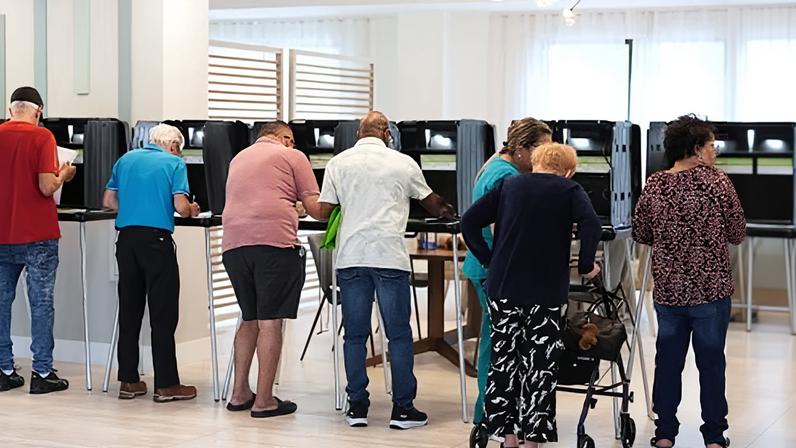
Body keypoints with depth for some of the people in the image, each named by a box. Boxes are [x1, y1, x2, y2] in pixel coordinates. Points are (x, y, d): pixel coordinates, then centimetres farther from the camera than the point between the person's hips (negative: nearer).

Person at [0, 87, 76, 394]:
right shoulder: (42, 137, -10)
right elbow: (47, 187, -17)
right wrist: (63, 175, 3)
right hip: (37, 235, -4)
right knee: (41, 303, 2)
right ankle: (42, 373, 3)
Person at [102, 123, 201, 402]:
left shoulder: (126, 160, 16)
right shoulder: (174, 163, 1)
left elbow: (108, 201, 16)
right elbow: (180, 206, -9)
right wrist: (192, 210, 12)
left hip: (126, 237, 5)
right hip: (156, 239, -5)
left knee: (129, 310, 10)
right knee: (163, 314, -1)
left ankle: (129, 381, 13)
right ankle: (166, 385, 1)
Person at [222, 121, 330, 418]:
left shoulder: (238, 158, 27)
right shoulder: (293, 156, 8)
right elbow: (314, 207, 3)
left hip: (233, 243, 6)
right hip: (274, 241, -6)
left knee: (250, 320, 17)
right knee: (270, 322, -3)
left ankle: (240, 394, 19)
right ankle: (264, 401, -2)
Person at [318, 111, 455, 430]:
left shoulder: (338, 163, 8)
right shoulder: (403, 164, 7)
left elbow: (325, 210, 9)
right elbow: (430, 201, 21)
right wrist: (445, 211, 44)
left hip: (351, 256, 2)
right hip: (389, 257, -2)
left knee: (355, 335, 9)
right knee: (399, 335, 4)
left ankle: (357, 407, 12)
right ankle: (403, 409, 6)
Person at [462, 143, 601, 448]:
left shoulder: (508, 185, 12)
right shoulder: (569, 190, 2)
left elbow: (469, 222, 7)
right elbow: (591, 225, -16)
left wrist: (489, 261, 9)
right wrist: (586, 266, -5)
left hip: (503, 287, 3)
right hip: (546, 291, -3)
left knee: (504, 360, 10)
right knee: (539, 365, 3)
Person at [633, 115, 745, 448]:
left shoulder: (653, 186, -2)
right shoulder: (716, 182, -8)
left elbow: (640, 234, 8)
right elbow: (737, 234, -1)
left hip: (667, 290, 2)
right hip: (711, 288, -2)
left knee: (668, 359, 12)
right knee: (711, 361, 8)